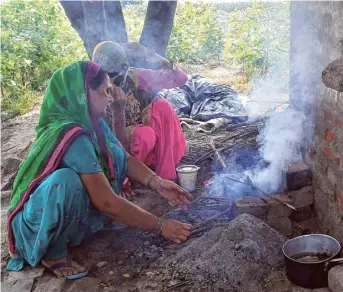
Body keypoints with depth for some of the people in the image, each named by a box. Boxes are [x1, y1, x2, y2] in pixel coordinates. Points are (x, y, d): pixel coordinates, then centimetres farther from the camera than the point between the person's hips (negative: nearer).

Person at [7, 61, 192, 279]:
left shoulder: (93, 122, -6)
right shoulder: (73, 137, -33)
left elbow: (124, 158, 3)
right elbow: (106, 202, -33)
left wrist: (157, 183, -15)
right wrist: (160, 226, -26)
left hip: (68, 210, 9)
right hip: (36, 218, -8)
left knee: (114, 155, -1)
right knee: (66, 180, -39)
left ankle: (75, 229, 6)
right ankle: (53, 253, -13)